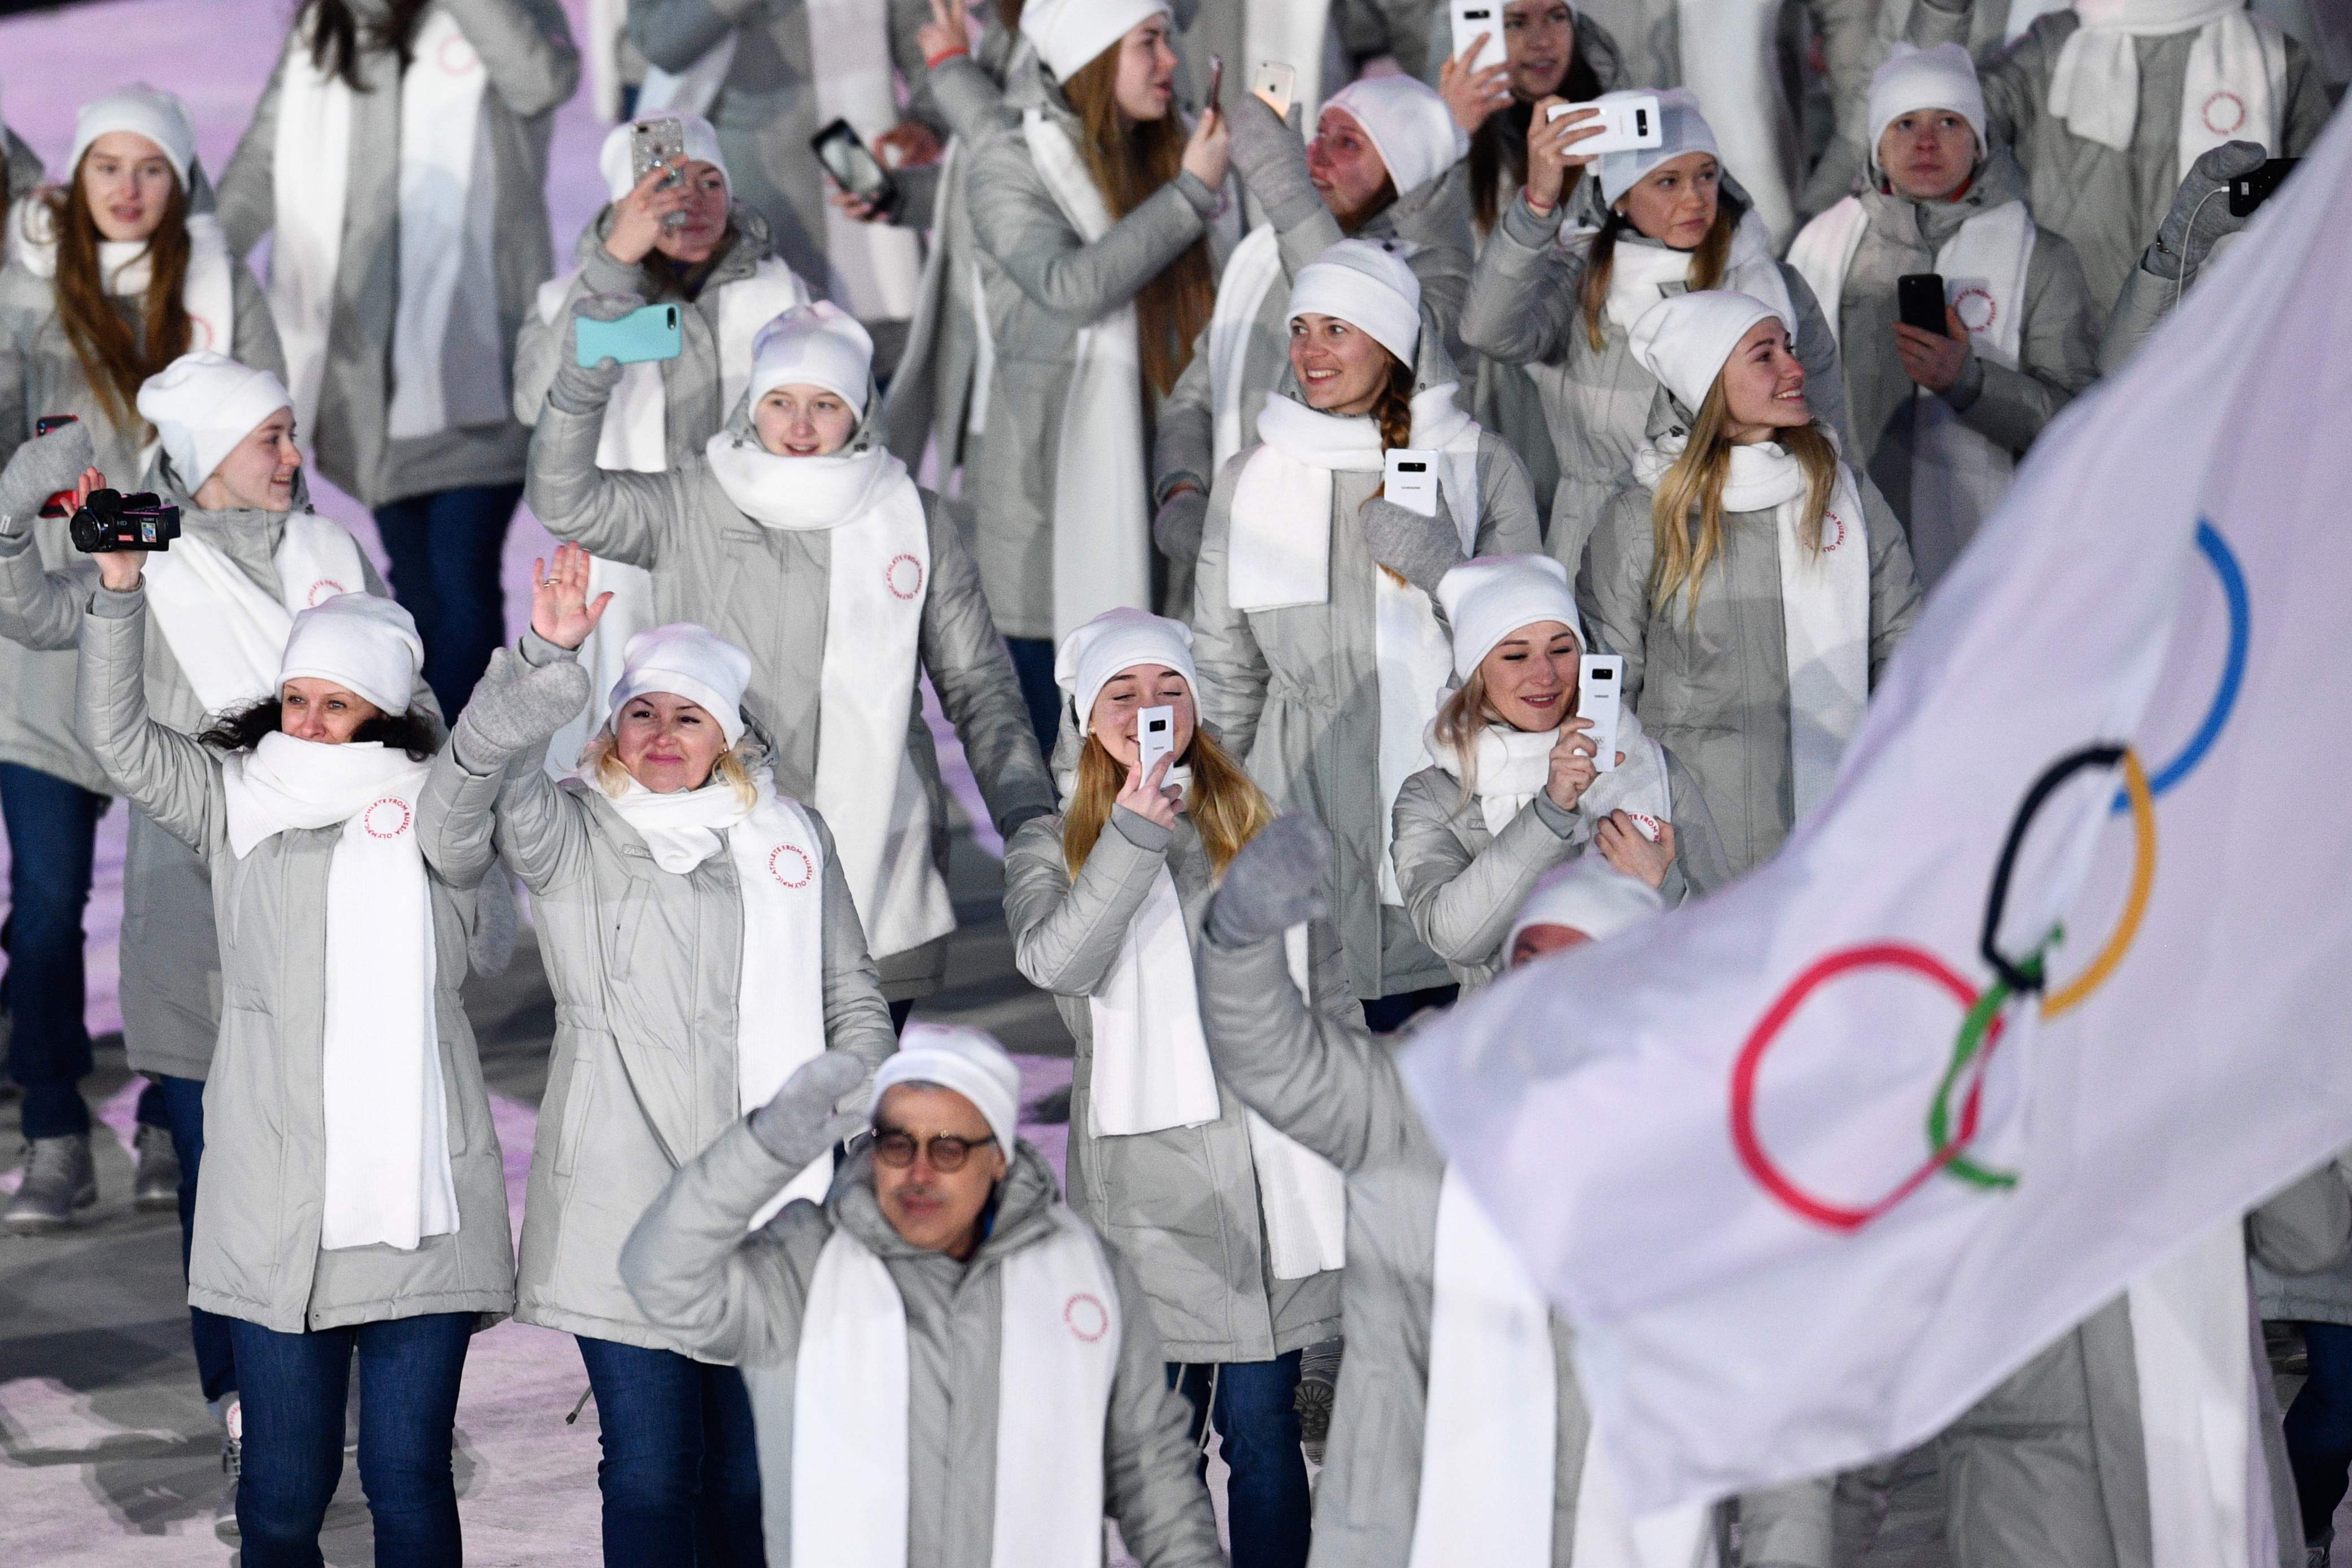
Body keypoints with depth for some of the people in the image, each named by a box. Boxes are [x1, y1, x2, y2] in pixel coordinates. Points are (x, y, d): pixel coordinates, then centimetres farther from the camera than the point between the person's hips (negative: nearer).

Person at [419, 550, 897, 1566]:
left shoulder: (789, 835, 12)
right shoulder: (568, 833, 2)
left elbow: (852, 995, 19)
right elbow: (469, 785, -19)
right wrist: (547, 661, -32)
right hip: (625, 1206, -3)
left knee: (750, 1469, 10)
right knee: (650, 1469, -2)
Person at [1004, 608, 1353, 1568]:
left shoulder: (1262, 831, 14)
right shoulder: (1052, 848, 8)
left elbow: (1330, 993, 16)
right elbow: (1056, 964, -14)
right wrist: (1135, 833, -20)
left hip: (1270, 1165, 1)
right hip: (1145, 1177, -1)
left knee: (1263, 1428, 1)